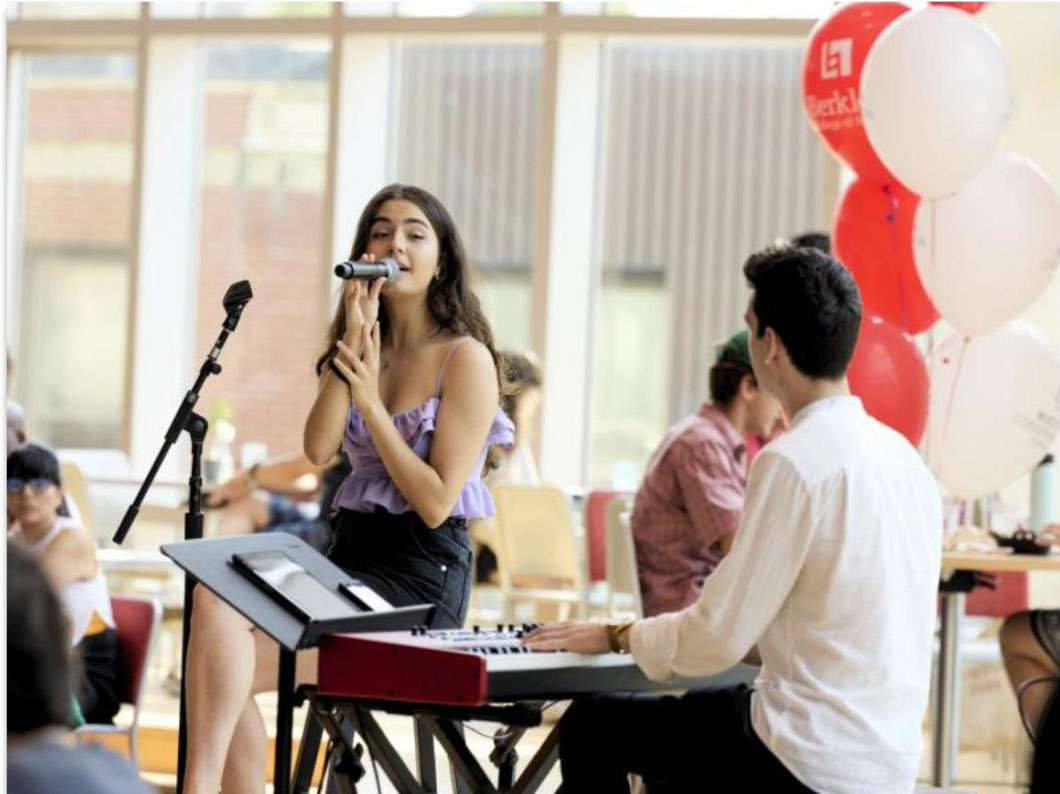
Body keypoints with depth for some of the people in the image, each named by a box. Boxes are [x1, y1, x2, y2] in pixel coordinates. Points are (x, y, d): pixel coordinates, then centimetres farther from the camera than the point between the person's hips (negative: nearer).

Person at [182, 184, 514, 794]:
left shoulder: (466, 359, -4)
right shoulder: (364, 350, 15)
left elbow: (436, 503, -10)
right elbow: (318, 449, -5)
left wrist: (371, 403, -12)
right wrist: (354, 341, -11)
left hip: (421, 580, -6)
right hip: (351, 551, 6)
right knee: (214, 603, -21)